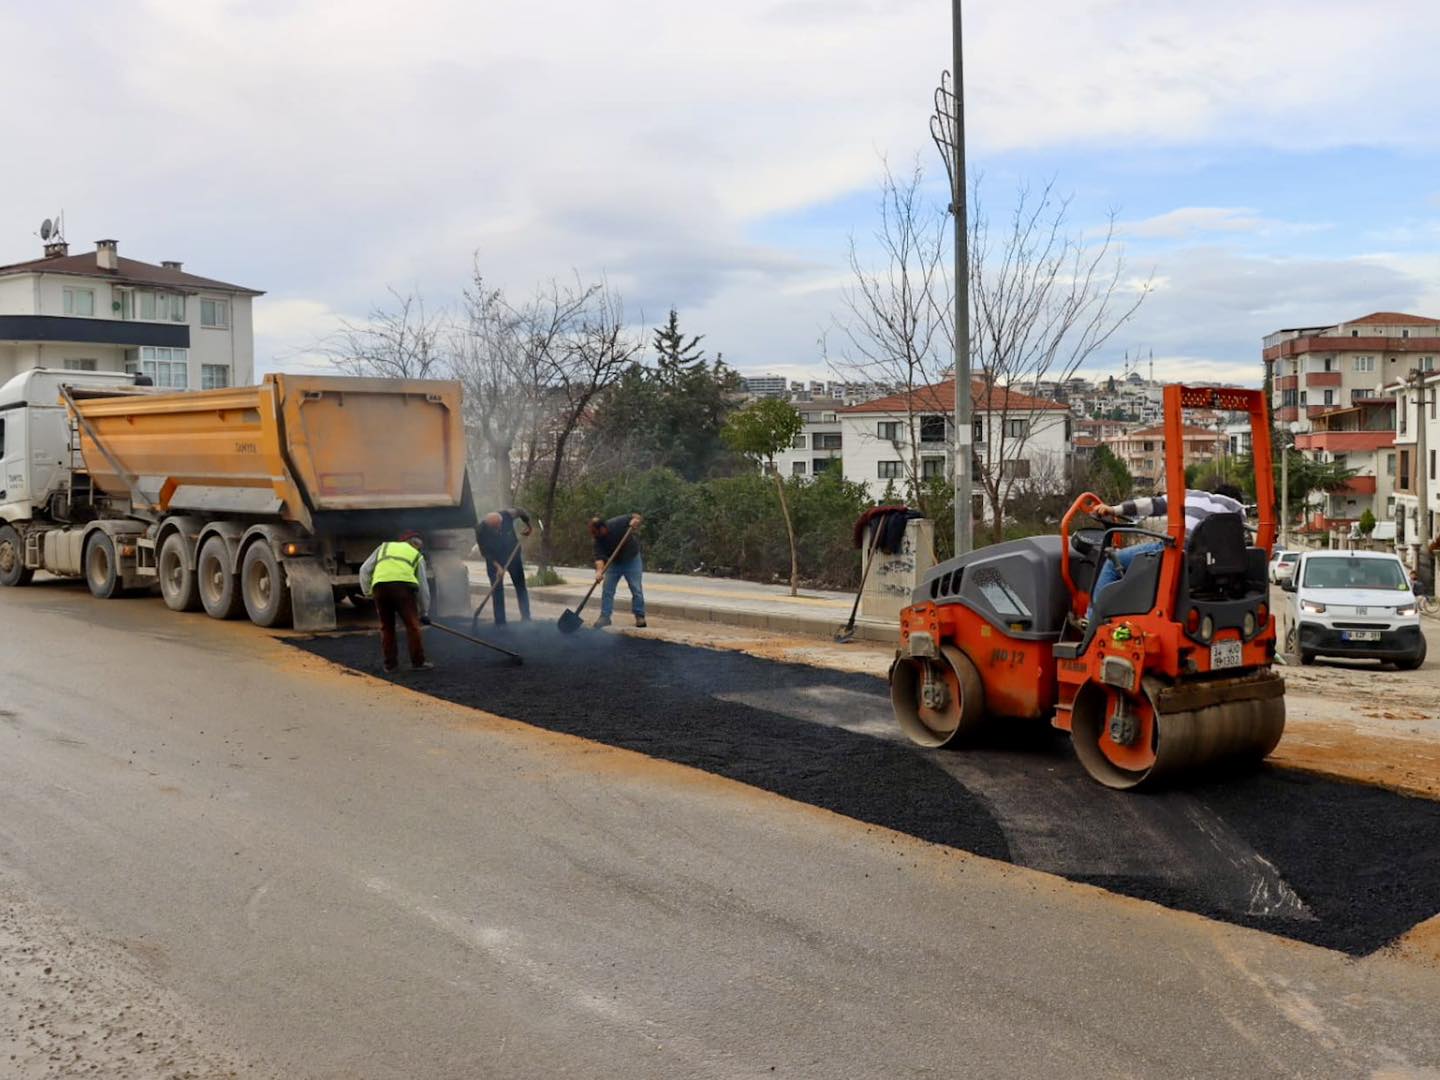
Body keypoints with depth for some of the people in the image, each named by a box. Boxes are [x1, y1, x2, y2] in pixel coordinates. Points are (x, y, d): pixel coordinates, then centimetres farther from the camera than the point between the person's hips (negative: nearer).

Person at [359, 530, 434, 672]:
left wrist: (367, 591, 30)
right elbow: (423, 586, 28)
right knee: (412, 624, 6)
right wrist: (424, 612, 33)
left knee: (386, 626, 14)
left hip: (380, 585, 2)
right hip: (403, 585, -2)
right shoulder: (417, 556, 29)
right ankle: (418, 662, 6)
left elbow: (365, 570, 25)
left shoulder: (384, 547, 34)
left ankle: (390, 663, 18)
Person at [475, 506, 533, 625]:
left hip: (512, 554, 2)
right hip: (494, 558, -2)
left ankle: (526, 619, 9)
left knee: (520, 586, 4)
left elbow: (522, 513, -3)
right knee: (497, 589, -3)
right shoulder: (480, 530, -28)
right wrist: (497, 566, -24)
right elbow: (484, 552, -17)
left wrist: (528, 527, 5)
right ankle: (500, 623, 2)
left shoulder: (508, 514, -27)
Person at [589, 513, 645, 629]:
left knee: (636, 589, -3)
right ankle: (604, 617, 3)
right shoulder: (599, 541, -19)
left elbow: (637, 517, -14)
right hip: (614, 562, 3)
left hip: (632, 559, -2)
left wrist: (636, 520, -37)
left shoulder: (618, 523, -27)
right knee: (607, 590, -4)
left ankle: (640, 616, 7)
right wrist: (599, 570, -46)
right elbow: (599, 557, -28)